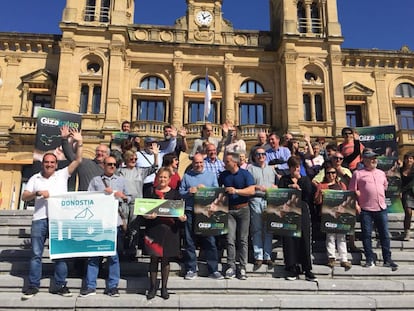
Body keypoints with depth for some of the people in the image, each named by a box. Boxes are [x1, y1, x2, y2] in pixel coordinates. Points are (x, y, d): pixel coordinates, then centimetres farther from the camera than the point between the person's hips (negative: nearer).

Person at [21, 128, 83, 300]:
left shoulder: (63, 174, 7)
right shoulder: (34, 178, 11)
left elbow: (77, 160, -1)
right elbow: (24, 197, 5)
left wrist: (79, 142, -10)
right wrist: (37, 193, -14)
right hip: (39, 219, 1)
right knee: (36, 254, 5)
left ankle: (60, 285, 13)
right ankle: (33, 286, 16)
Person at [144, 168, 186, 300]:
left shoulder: (175, 193, 6)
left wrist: (182, 217, -15)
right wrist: (148, 215, -17)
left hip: (169, 229, 0)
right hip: (153, 228, 0)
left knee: (165, 259, 7)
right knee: (154, 258, 2)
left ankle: (164, 288, 18)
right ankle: (152, 287, 14)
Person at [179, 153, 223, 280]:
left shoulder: (211, 176, 13)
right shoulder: (186, 176, 13)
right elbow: (180, 193, 6)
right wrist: (189, 192, -12)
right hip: (190, 212, 1)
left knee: (210, 241, -1)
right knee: (189, 242, 3)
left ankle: (213, 270, 6)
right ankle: (191, 269, 12)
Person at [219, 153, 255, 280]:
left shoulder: (245, 174, -4)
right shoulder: (223, 175, 7)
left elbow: (252, 190, -16)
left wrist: (236, 191, -25)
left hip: (243, 209, -2)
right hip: (229, 210, 2)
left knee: (243, 240, 3)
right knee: (230, 239, -4)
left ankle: (242, 268, 9)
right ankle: (231, 267, 3)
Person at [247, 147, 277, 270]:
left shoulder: (271, 169, 21)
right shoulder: (250, 168, 8)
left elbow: (276, 184, 16)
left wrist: (275, 187, -5)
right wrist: (258, 187, -14)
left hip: (270, 200, 3)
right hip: (256, 200, -3)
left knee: (268, 230, 4)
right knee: (256, 230, -2)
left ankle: (267, 256, 10)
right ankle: (258, 257, 2)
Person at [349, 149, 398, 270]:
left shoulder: (381, 173, 15)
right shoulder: (358, 173, 0)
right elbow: (352, 190, -3)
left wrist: (381, 199, 17)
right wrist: (356, 204, -9)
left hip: (381, 209, 4)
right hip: (366, 210, -4)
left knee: (385, 234, 5)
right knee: (366, 235, 2)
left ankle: (387, 259, 14)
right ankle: (370, 259, 11)